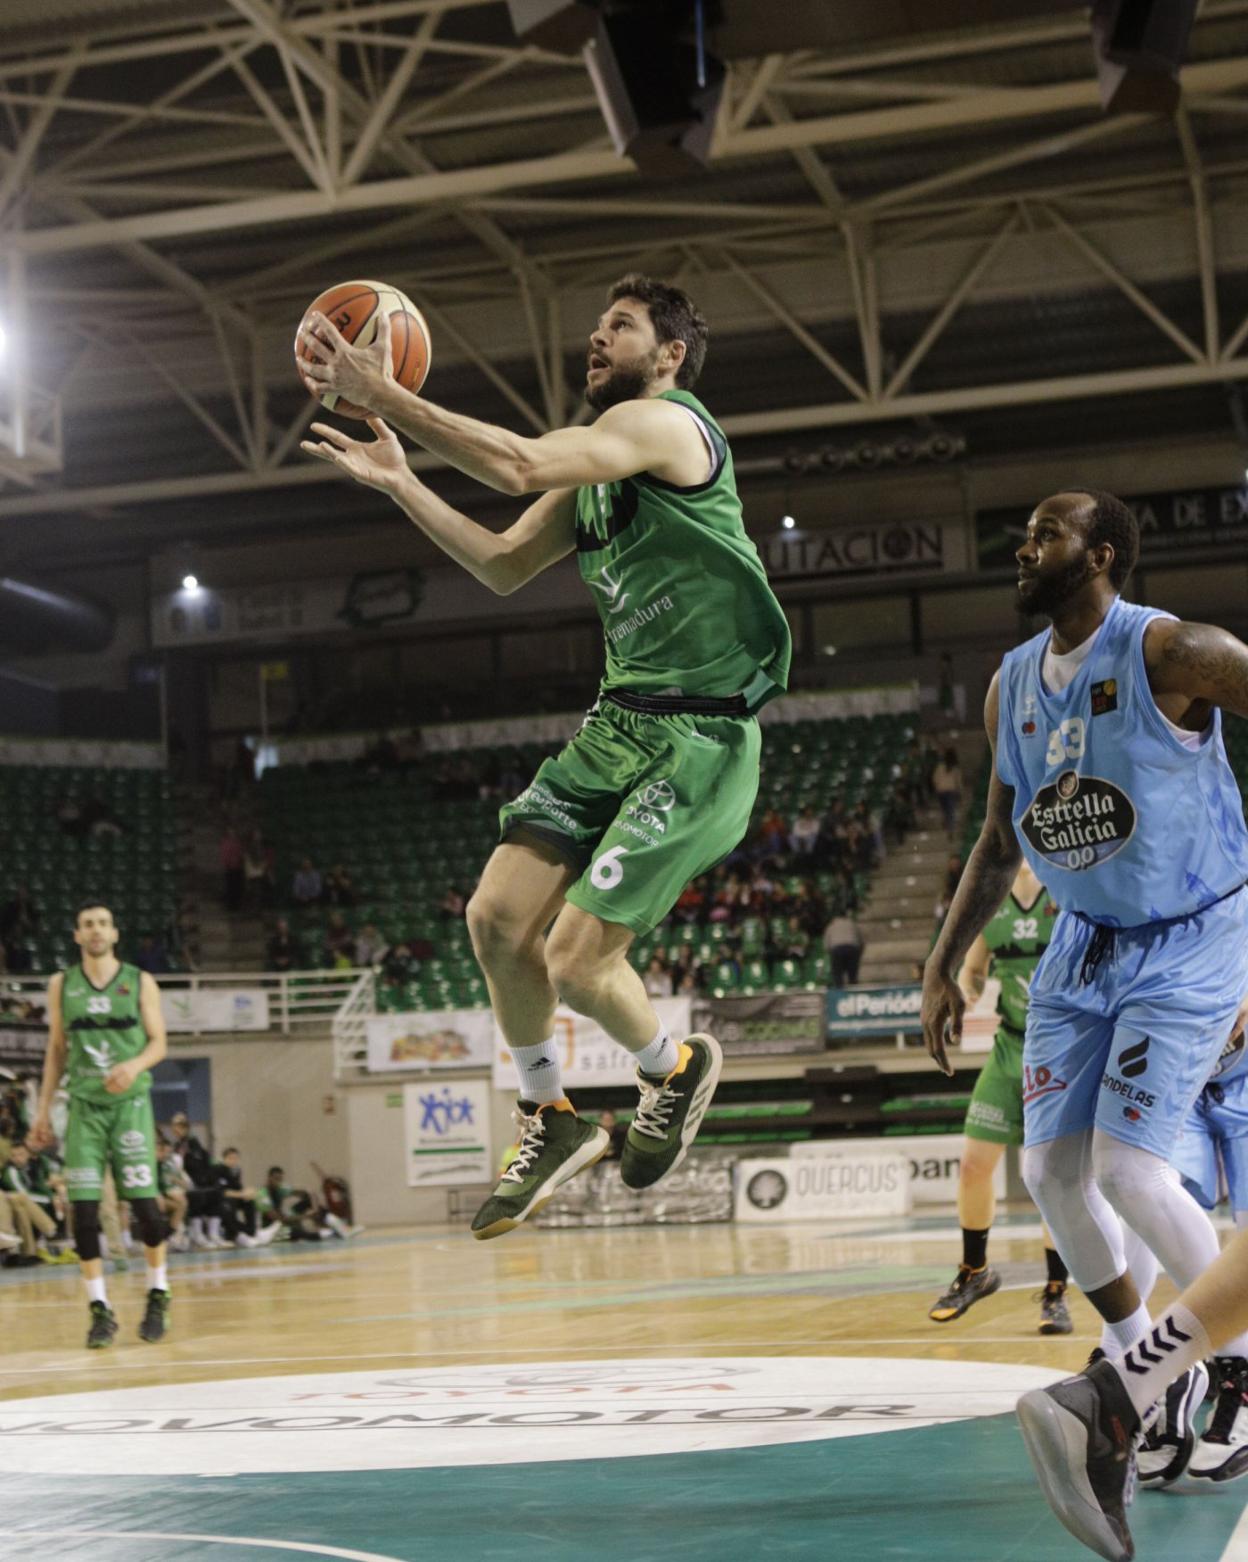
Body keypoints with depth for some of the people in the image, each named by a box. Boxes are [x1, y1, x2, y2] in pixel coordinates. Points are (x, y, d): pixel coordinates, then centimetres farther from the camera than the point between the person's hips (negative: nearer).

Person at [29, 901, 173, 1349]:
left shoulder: (140, 983, 2)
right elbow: (56, 1050, 12)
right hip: (84, 1106, 2)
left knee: (144, 1203, -5)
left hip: (130, 1102, -2)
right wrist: (43, 1109, 8)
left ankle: (158, 1296, 15)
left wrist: (135, 1065, -20)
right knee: (83, 1210, -6)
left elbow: (158, 1043, 1)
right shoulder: (61, 985, 8)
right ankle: (101, 1310, 1)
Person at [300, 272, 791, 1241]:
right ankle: (553, 1123, 18)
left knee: (577, 958, -12)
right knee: (498, 918, -1)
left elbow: (519, 465, -27)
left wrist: (383, 394, -23)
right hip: (619, 724, 9)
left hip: (699, 740, -9)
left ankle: (676, 1069, 20)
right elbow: (505, 566, 22)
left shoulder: (664, 423, -12)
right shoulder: (597, 466, 17)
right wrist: (397, 480, 13)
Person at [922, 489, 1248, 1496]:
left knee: (1126, 1168, -16)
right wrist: (944, 966, 13)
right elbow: (1000, 843, 15)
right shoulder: (1013, 685, 5)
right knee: (1050, 1168, 0)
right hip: (1082, 949, 7)